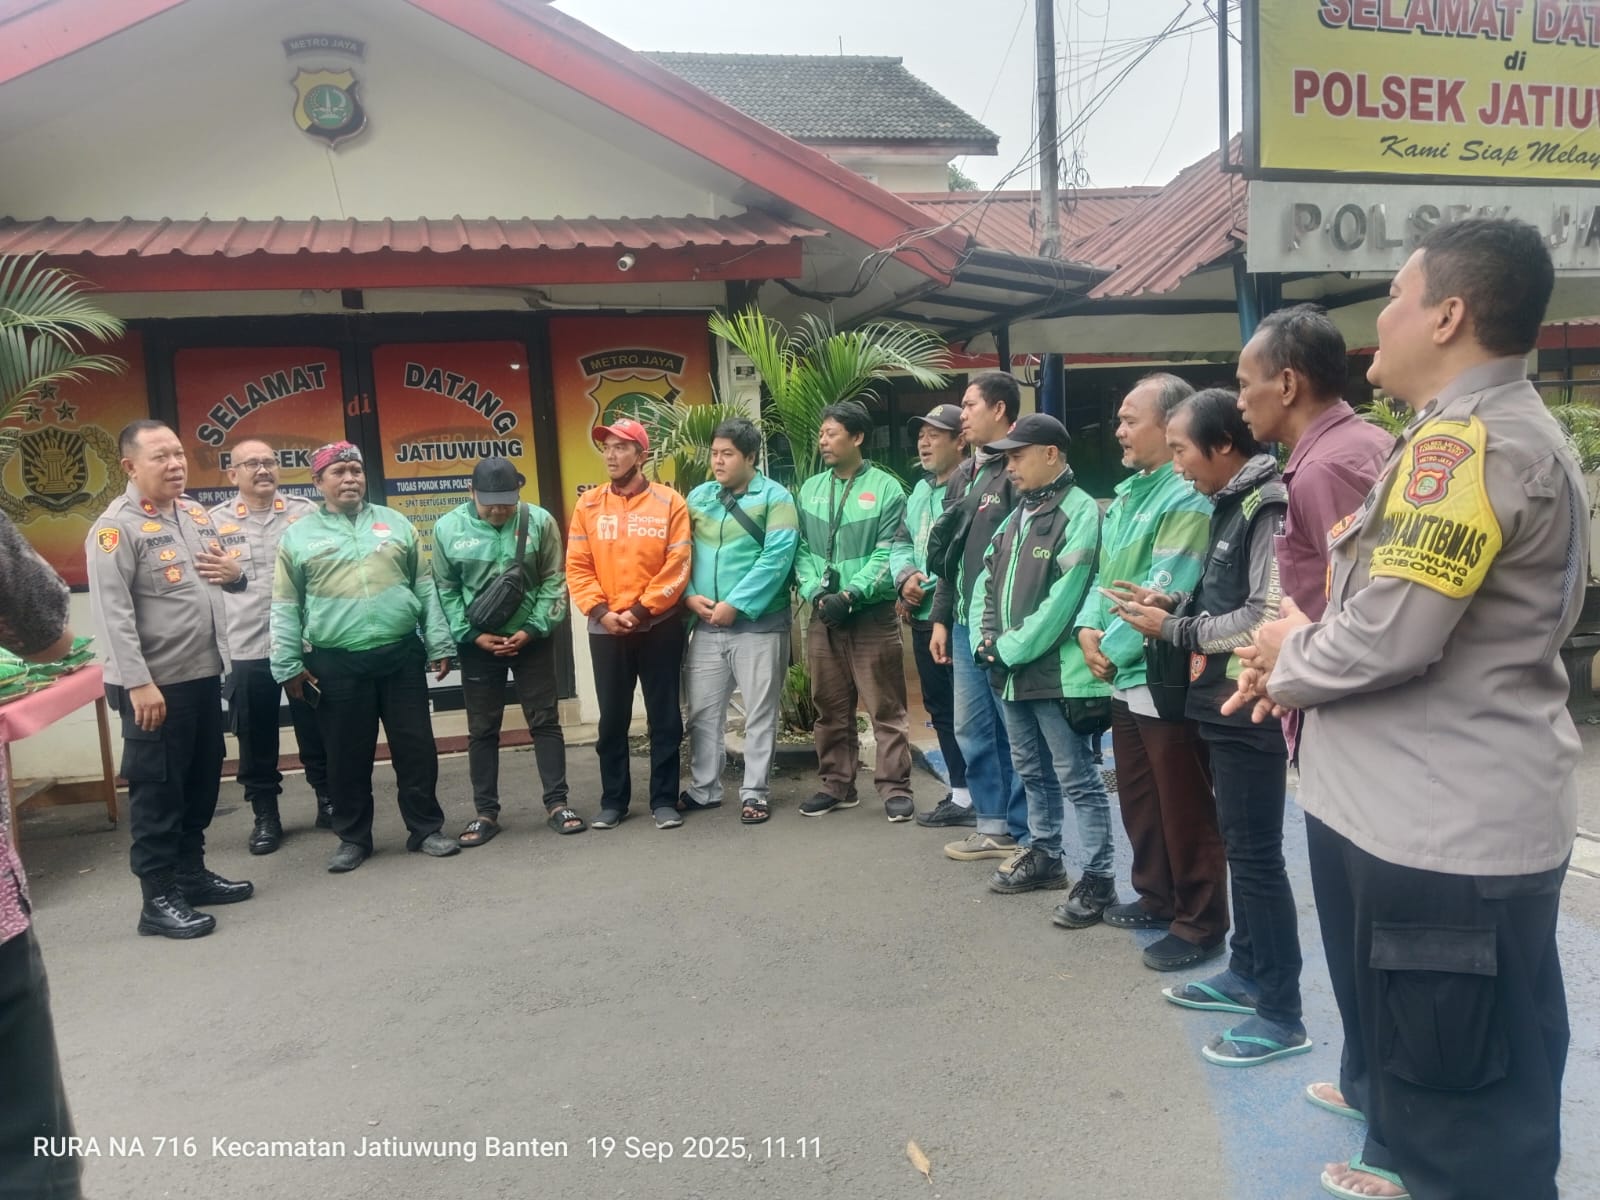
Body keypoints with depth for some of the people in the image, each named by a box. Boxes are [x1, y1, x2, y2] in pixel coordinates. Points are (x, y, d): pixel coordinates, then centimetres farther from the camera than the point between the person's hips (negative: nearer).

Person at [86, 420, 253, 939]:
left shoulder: (197, 514, 11)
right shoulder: (116, 527, -13)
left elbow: (229, 573, 23)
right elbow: (113, 615, -20)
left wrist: (236, 573, -1)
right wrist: (138, 683, -25)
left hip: (204, 673, 8)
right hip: (155, 684, -8)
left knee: (202, 780, 17)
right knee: (157, 789, 2)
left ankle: (192, 873, 31)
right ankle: (158, 898, 13)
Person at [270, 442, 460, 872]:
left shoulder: (395, 523, 10)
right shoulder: (297, 536, 4)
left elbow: (424, 588, 9)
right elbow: (284, 607, 3)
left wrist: (439, 644, 4)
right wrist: (288, 665, -2)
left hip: (402, 655, 1)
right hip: (337, 664, -1)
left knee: (416, 747, 6)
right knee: (347, 756, 8)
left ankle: (425, 829, 19)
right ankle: (353, 838, 22)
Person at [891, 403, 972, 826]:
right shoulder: (920, 490, 18)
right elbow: (901, 542, 20)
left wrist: (930, 588, -17)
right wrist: (904, 576, -1)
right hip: (924, 618, 10)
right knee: (940, 708, 16)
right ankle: (961, 793, 29)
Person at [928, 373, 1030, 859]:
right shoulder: (963, 476, 17)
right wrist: (941, 617, 16)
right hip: (966, 625, 9)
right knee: (972, 730, 13)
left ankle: (1025, 834, 14)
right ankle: (993, 825, 25)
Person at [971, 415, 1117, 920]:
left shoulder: (1080, 513, -13)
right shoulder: (1018, 514, 14)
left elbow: (1062, 600, -20)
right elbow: (988, 582, 14)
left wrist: (1010, 649, -15)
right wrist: (988, 641, -1)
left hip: (1058, 673, -9)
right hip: (1013, 671, 9)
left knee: (1078, 779, 0)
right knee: (1032, 771, 20)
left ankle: (1097, 877, 10)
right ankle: (1044, 854, 35)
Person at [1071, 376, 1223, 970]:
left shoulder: (1187, 497, -17)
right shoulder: (1127, 492, 13)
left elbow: (1166, 594, -22)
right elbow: (1105, 571, 15)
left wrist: (1113, 648, -14)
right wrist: (1088, 626, -1)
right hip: (1125, 678, 9)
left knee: (1185, 811, 3)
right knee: (1137, 801, 20)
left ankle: (1199, 925, 16)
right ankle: (1156, 897, 36)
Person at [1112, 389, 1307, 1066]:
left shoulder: (1268, 507, -16)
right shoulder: (1231, 505, 13)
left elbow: (1266, 618, -22)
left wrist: (1173, 629, -15)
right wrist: (1175, 603, 6)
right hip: (1224, 703, 10)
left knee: (1255, 854, -3)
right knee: (1239, 846, 17)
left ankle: (1280, 1013, 8)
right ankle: (1247, 973, 31)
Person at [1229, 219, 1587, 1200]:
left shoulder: (1467, 438, -20)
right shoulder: (1508, 430, 16)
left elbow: (1389, 634, -27)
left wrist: (1290, 661, -6)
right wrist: (1301, 660, 5)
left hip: (1446, 826, -11)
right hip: (1462, 812, 11)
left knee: (1462, 1089, 5)